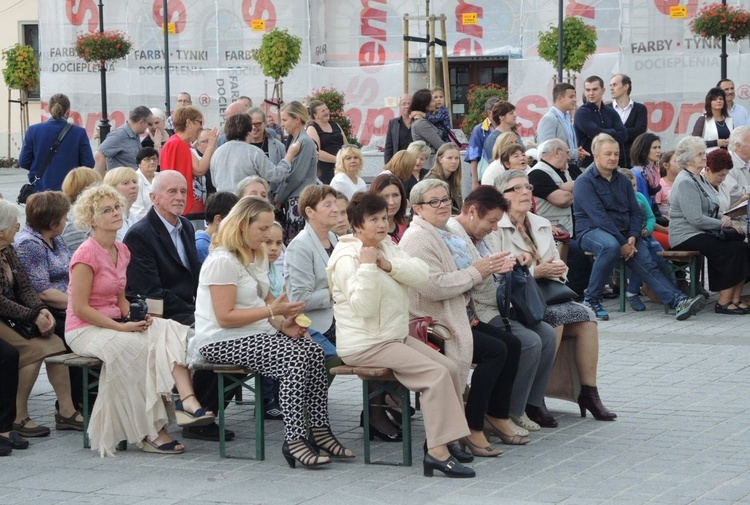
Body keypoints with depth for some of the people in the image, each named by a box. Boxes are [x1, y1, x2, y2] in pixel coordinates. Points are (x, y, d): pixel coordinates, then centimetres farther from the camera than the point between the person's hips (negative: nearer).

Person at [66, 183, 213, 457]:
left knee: (170, 330, -19)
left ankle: (187, 400, -40)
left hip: (115, 324, 7)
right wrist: (121, 327, -19)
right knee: (136, 347, -33)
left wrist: (133, 319, -4)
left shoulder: (122, 251, 11)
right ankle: (151, 432, -26)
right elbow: (80, 308, -16)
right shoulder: (87, 254, -13)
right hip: (84, 330, -7)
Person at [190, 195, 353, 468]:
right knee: (295, 358, -28)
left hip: (257, 333, 9)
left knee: (314, 351, -16)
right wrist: (272, 310, -20)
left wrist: (282, 322, -1)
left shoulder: (258, 255, 16)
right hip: (222, 341, -9)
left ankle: (319, 431, -13)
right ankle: (295, 440, -25)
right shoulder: (222, 261, -15)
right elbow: (225, 317, -19)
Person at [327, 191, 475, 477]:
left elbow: (422, 275, -3)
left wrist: (389, 265, -17)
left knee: (450, 368, -2)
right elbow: (364, 307, -24)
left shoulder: (387, 247, 13)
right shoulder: (348, 257, -12)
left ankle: (441, 439, 7)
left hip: (396, 336, 9)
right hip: (365, 345, -9)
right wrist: (367, 267, -28)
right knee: (436, 373, -21)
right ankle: (437, 451, -23)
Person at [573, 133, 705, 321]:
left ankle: (678, 301, -31)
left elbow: (636, 212, 13)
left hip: (622, 233, 6)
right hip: (591, 231, -6)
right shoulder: (584, 182, -7)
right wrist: (623, 243, -23)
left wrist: (632, 237, -7)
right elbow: (599, 216, -18)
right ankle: (591, 300, -27)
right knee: (611, 246, -39)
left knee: (647, 263, -16)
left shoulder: (622, 181, 16)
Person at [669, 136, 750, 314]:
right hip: (686, 237, -9)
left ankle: (735, 299, -13)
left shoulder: (699, 179, 20)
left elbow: (710, 212, 26)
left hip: (702, 233, 9)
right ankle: (724, 302, -19)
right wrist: (722, 223, -9)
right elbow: (696, 219, -20)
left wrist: (729, 222, 8)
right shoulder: (685, 182, -12)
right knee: (732, 249, -24)